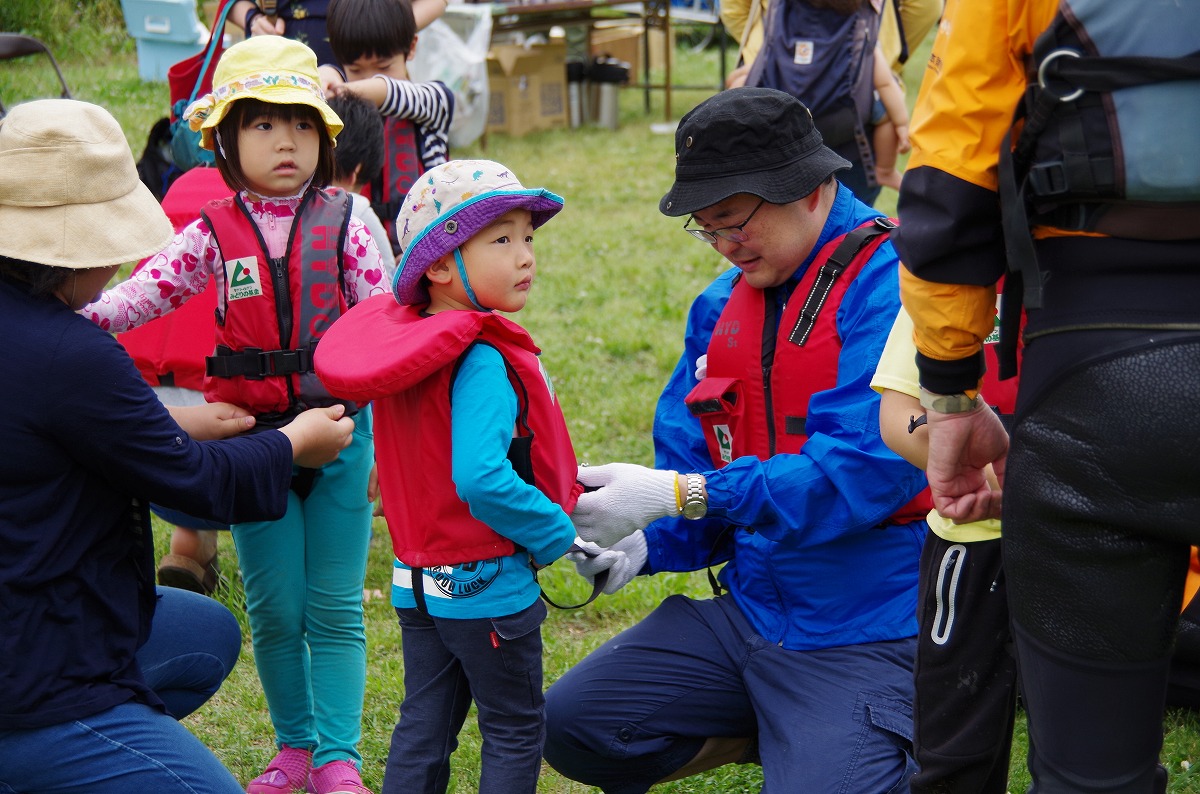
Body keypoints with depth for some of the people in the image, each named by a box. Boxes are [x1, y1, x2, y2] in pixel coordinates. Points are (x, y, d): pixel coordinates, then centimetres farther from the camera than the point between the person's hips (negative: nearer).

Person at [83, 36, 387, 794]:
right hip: (253, 432, 1)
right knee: (274, 609, 8)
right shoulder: (214, 234, 0)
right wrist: (79, 313, -29)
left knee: (336, 608, 3)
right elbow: (145, 292, -8)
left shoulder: (344, 224, -1)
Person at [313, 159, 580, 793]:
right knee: (515, 733, 9)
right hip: (489, 586, -8)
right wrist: (558, 534, -21)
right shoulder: (482, 363, -24)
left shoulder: (402, 343, 3)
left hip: (417, 585, 8)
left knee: (423, 727, 16)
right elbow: (482, 480, -36)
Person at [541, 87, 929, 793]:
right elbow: (687, 451, 11)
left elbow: (867, 467, -26)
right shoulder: (724, 302, 9)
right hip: (749, 609, 7)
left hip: (864, 635, -7)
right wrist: (648, 543, -12)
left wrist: (685, 496, -26)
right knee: (571, 724, 0)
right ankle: (777, 733, 15)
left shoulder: (891, 281, -17)